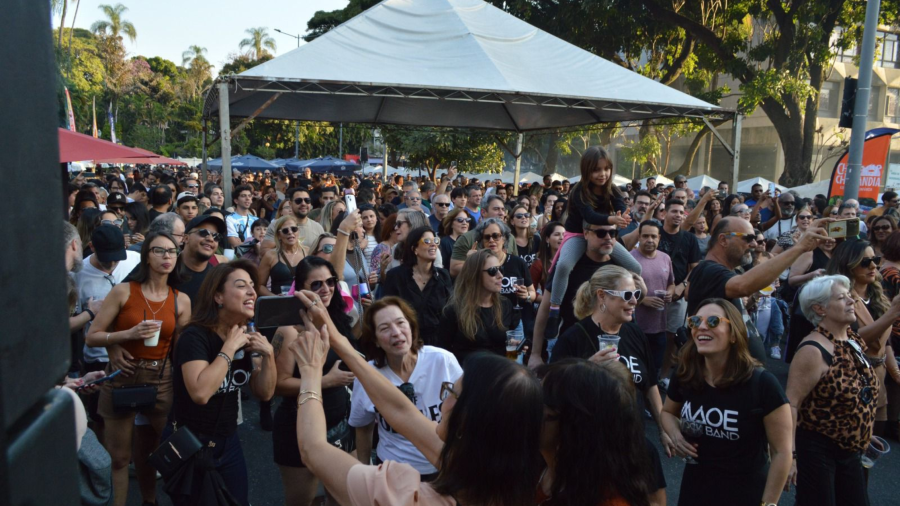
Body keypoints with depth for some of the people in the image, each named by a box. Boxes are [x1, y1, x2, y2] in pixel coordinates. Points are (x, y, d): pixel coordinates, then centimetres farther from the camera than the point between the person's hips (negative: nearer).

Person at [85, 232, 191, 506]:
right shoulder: (123, 291, -6)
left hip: (161, 381, 2)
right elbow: (91, 337, -6)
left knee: (152, 452, 17)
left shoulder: (181, 300, 1)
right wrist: (129, 334, -20)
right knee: (119, 457, 5)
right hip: (122, 379, -2)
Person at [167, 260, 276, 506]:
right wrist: (230, 347, -29)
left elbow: (264, 393, 1)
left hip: (228, 441, 6)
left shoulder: (245, 336, 1)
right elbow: (200, 393, -36)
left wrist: (268, 354, -14)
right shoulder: (195, 336, -21)